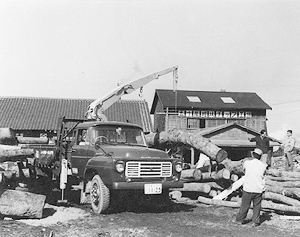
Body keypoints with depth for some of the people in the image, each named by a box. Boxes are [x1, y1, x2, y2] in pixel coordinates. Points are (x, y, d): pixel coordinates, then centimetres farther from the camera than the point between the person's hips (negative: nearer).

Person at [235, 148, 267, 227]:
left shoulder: (247, 163, -6)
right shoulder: (263, 165, -3)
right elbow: (263, 175, 9)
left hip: (248, 188, 0)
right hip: (259, 189, 1)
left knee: (245, 205, 11)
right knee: (257, 206, 11)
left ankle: (240, 219, 23)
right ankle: (255, 222, 13)